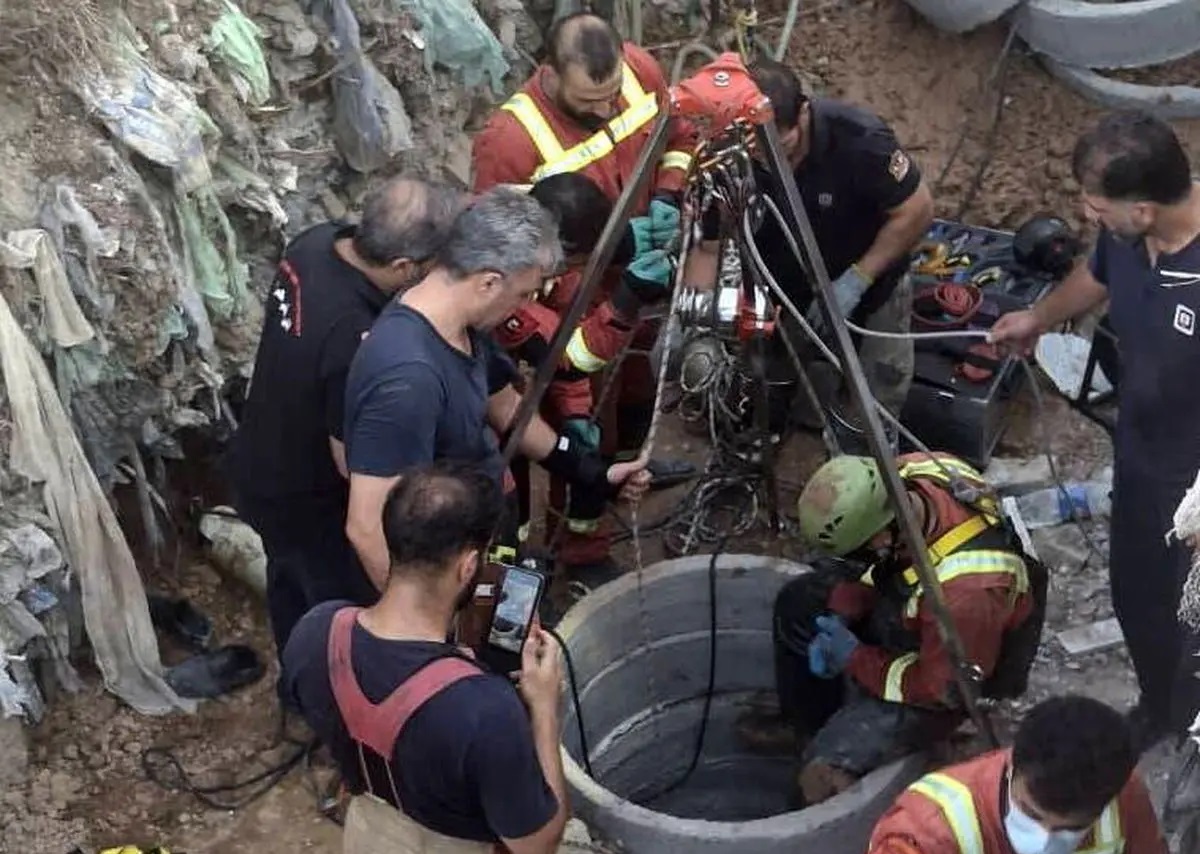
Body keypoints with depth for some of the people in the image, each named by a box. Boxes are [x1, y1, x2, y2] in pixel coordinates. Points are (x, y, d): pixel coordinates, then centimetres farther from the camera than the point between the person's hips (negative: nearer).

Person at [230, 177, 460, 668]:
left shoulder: (317, 240, -16)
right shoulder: (357, 342, -40)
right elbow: (353, 463, -28)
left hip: (258, 467, 9)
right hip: (307, 499, -8)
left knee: (291, 579, 32)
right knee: (345, 608, 18)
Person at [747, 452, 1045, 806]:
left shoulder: (966, 592, -45)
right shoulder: (901, 477, -26)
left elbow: (944, 689, -26)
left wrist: (854, 658, -17)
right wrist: (841, 615, -10)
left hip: (946, 673, -7)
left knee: (823, 771, -17)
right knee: (796, 604, 17)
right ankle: (810, 723, 38)